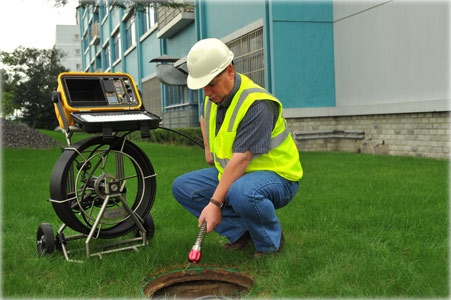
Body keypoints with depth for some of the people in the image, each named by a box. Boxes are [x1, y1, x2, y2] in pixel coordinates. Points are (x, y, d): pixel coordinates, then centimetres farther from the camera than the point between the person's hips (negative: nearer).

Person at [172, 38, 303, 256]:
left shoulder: (257, 104, -26)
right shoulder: (214, 96, 2)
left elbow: (241, 158, -32)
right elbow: (205, 115, 29)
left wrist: (215, 203, -33)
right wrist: (208, 148, 15)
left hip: (275, 176, -8)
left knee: (241, 193, -41)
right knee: (182, 187, -1)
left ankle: (270, 242, -9)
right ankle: (241, 232, 0)